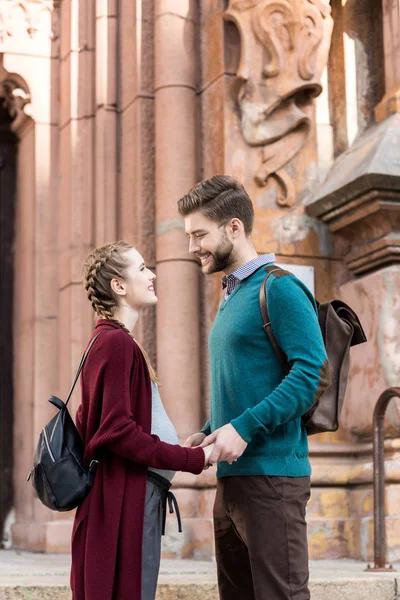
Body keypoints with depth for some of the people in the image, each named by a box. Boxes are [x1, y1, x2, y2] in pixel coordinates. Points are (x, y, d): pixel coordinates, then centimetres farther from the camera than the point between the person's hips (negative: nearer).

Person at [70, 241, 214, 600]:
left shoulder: (110, 341, 17)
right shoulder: (118, 342, -14)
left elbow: (91, 423, 19)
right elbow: (118, 431, -20)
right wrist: (193, 459, -14)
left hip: (135, 498, 10)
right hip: (126, 502, -10)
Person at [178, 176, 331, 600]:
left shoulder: (278, 288, -9)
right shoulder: (230, 297, 18)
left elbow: (313, 373, -19)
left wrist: (245, 427, -22)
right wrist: (209, 433, 10)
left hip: (271, 474, -9)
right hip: (232, 475, 9)